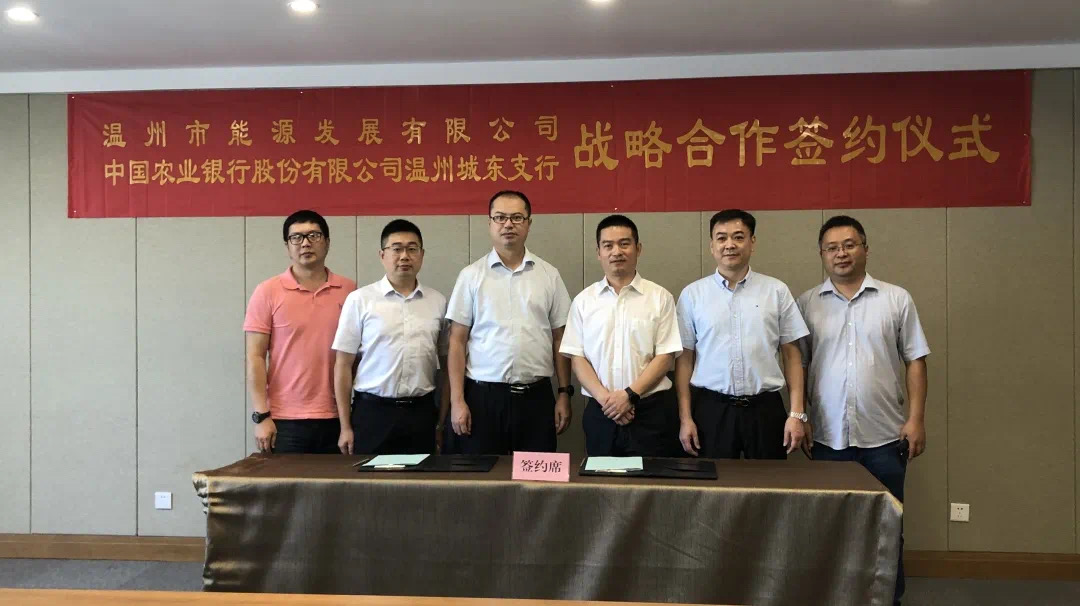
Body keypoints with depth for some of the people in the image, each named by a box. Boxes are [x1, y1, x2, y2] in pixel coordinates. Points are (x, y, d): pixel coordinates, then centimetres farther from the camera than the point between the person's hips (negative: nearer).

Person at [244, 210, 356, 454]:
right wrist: (261, 415, -8)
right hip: (285, 421, -2)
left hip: (337, 419, 2)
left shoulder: (349, 290, 4)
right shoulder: (267, 292, 0)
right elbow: (255, 358, -2)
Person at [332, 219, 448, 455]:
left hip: (421, 412, 2)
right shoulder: (360, 300, -2)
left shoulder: (437, 302, 5)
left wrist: (444, 418, 6)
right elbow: (343, 365, -1)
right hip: (372, 411, -2)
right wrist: (345, 426, -3)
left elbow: (445, 363, 10)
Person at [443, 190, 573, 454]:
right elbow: (457, 342, 0)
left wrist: (564, 393, 3)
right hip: (483, 396, -1)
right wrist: (457, 400, -6)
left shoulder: (549, 275, 5)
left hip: (536, 397, 1)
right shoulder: (471, 276, 1)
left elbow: (559, 339, 7)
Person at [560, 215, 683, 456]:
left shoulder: (660, 297, 1)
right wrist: (604, 397, -10)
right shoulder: (584, 300, 7)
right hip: (600, 411, 2)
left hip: (651, 411, -2)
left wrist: (629, 394, -13)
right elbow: (577, 358, 4)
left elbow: (665, 356, -3)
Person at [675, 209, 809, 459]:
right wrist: (685, 417, -2)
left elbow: (791, 354, 4)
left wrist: (797, 413, -1)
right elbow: (685, 358, 2)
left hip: (765, 408, 1)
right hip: (711, 408, 0)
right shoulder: (692, 294, 2)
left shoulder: (777, 291, 3)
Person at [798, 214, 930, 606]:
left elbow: (914, 361, 2)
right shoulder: (807, 304, 4)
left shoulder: (896, 299, 2)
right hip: (828, 437, 1)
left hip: (884, 437, -1)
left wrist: (916, 419, -4)